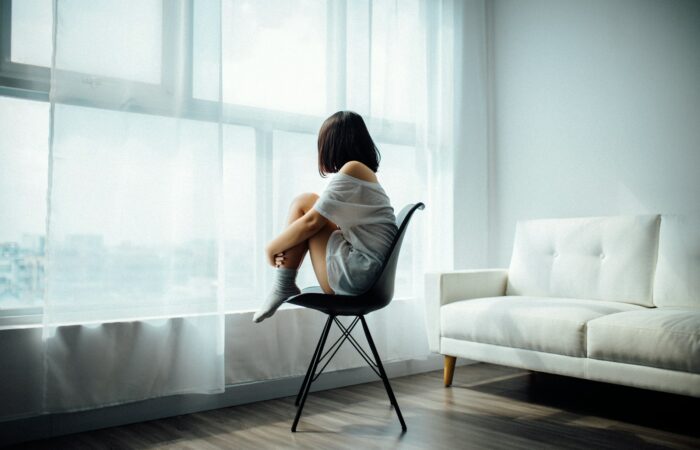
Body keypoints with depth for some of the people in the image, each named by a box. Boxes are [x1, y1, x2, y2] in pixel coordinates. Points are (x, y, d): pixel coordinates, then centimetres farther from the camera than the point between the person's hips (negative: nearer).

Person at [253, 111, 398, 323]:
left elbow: (312, 222, -10)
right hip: (370, 276, 10)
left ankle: (282, 287, 2)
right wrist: (284, 247, 5)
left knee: (303, 203, -2)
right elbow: (326, 223, 17)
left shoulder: (352, 169, -9)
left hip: (355, 275, -10)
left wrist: (273, 247, 4)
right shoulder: (366, 173, 19)